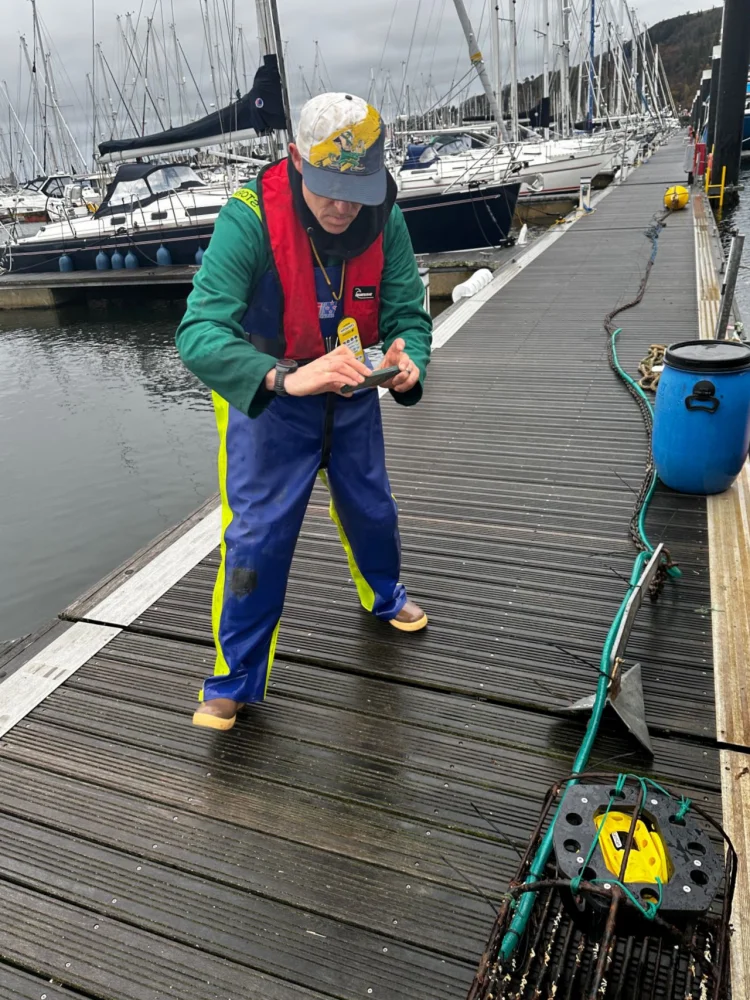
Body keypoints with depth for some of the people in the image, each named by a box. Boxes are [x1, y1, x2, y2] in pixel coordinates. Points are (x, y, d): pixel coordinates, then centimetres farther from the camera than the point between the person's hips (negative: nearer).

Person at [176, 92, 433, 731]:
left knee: (372, 510, 19)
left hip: (352, 397, 4)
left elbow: (407, 313, -13)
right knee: (257, 535, -6)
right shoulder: (251, 216, -29)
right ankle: (235, 678, 14)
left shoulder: (383, 219, -16)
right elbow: (200, 333, -38)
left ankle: (384, 594, 52)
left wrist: (407, 360, -37)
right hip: (265, 396, -4)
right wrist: (286, 377, -54)